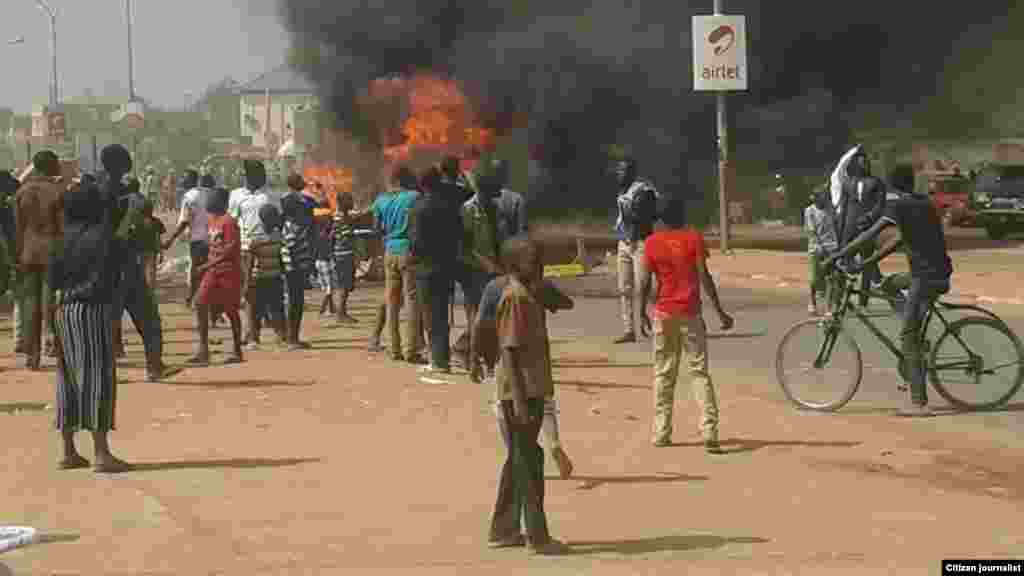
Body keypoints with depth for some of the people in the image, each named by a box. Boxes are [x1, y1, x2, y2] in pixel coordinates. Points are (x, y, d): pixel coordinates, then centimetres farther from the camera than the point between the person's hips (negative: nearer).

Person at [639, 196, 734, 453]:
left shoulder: (652, 242, 1)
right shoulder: (693, 238, -4)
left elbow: (645, 281, -1)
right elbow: (704, 277, -10)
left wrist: (642, 311, 11)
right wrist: (720, 311, -7)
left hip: (663, 314, 2)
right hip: (690, 314, -2)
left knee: (663, 374, 11)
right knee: (699, 372, 0)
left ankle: (661, 433, 12)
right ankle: (709, 432, -11)